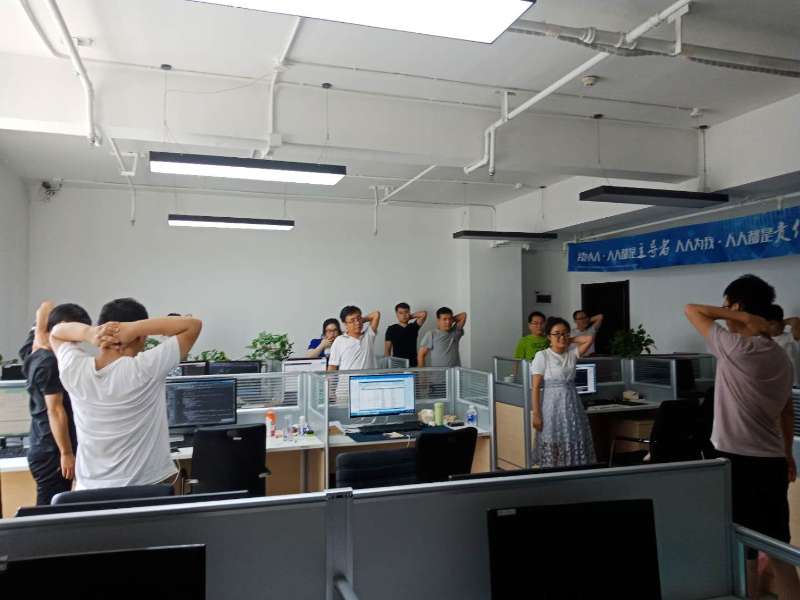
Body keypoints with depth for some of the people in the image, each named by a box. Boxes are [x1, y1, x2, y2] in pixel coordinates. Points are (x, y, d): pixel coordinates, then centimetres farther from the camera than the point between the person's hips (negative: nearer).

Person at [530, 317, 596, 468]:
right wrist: (536, 414, -13)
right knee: (552, 447, 0)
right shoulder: (542, 356, -7)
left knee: (575, 446, 6)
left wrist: (569, 340, 3)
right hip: (552, 405, -4)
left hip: (572, 404, 4)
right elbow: (535, 387, -9)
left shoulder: (572, 353, 5)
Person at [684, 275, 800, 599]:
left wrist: (741, 318, -10)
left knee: (743, 551, 5)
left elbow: (691, 309, -8)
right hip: (773, 462, 8)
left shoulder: (736, 347, -17)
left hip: (738, 462, -8)